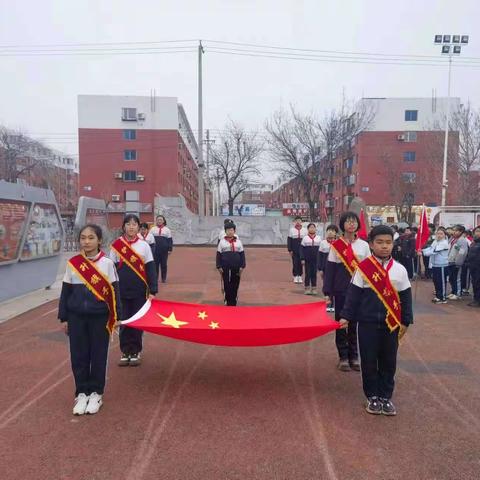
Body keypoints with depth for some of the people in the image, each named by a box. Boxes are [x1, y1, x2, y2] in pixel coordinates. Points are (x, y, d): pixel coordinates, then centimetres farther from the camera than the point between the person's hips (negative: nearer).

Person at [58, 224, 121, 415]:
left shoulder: (107, 263, -6)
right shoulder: (72, 263, 0)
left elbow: (114, 291, -1)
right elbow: (65, 292, 6)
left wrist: (116, 317, -2)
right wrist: (63, 318, 7)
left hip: (100, 317, -2)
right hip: (76, 317, 2)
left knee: (98, 356, 8)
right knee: (78, 356, 8)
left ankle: (96, 393, 25)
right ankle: (81, 393, 26)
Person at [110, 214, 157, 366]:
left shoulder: (144, 245, -1)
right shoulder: (116, 245, 0)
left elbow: (150, 269, -2)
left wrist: (153, 290, -7)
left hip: (139, 291, 0)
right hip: (122, 291, 0)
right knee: (124, 322, 8)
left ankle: (135, 352, 21)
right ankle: (125, 352, 22)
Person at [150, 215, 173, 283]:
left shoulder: (167, 229, 5)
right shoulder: (153, 229, 6)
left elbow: (170, 240, 3)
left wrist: (170, 249, -3)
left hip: (164, 250, 0)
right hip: (155, 250, 1)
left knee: (164, 264, 5)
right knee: (155, 264, 4)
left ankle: (164, 278, 14)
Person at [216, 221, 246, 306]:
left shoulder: (238, 241, 7)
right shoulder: (222, 241, 2)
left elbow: (242, 254, 8)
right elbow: (218, 254, 4)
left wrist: (242, 266, 0)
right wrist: (219, 267, -3)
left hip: (236, 268, 2)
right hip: (225, 268, -1)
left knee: (235, 285, 6)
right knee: (227, 286, 2)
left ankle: (233, 303, 17)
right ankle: (228, 303, 12)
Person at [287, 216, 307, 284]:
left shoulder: (304, 230, 5)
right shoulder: (291, 230, 2)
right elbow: (289, 240, 1)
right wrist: (290, 250, -5)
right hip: (294, 250, -1)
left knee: (301, 263, 4)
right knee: (295, 262, 0)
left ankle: (300, 276, 15)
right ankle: (295, 277, 10)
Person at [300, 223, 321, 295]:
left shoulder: (318, 238, 4)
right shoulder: (305, 238, -2)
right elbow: (302, 249, -2)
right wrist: (302, 259, -8)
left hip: (316, 260, 2)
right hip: (307, 260, -2)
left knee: (314, 274, 7)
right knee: (308, 274, 4)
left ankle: (314, 288, 15)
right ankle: (307, 288, 11)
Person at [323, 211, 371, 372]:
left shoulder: (364, 245, 3)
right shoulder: (336, 245, -3)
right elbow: (329, 269, -3)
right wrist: (327, 292, -7)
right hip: (341, 289, -1)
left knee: (355, 322, 8)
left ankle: (354, 356, 22)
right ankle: (343, 357, 18)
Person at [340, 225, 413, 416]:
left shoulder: (400, 269, 0)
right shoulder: (363, 268, -7)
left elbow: (406, 297, 6)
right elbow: (353, 293, -3)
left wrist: (405, 321, 5)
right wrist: (346, 316, -5)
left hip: (391, 323, 2)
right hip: (368, 322, -2)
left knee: (389, 361, 11)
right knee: (369, 361, 7)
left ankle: (385, 396, 27)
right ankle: (372, 396, 23)